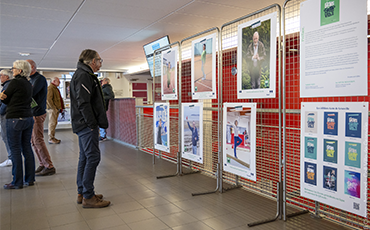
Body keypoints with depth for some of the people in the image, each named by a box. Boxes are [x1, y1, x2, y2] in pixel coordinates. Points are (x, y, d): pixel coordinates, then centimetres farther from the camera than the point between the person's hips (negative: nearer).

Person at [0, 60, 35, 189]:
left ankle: (17, 182, 5)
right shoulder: (29, 84, 13)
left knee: (15, 150, -1)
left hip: (15, 119, -8)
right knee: (27, 148, 10)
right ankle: (30, 179, 16)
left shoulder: (15, 82, -10)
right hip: (28, 118, 8)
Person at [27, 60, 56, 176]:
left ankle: (49, 167, -1)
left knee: (38, 141, -8)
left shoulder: (40, 78, -12)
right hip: (31, 114, 9)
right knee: (33, 141, 11)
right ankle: (42, 164, 19)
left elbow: (31, 93, -22)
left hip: (37, 114, -9)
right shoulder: (30, 79, 18)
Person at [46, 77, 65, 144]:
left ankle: (53, 137, 19)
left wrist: (61, 107, 17)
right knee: (52, 123, -7)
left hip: (56, 109, 10)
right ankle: (51, 139, -3)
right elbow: (48, 99, -20)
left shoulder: (55, 88, 22)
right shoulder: (50, 88, -10)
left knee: (54, 123, 13)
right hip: (52, 109, -10)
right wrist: (54, 108, -21)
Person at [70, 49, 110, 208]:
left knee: (85, 158, 14)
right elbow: (83, 103, -22)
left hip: (84, 125, 11)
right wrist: (92, 123, -19)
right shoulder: (84, 75, -13)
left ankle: (82, 193, 23)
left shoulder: (82, 74, 21)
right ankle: (88, 197, -2)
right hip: (87, 125, -11)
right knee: (93, 158, -8)